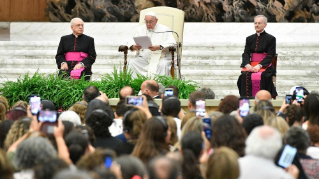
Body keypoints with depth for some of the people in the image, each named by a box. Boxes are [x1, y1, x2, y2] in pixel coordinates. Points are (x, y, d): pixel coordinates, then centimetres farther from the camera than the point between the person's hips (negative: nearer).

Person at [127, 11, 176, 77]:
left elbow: (172, 43, -8)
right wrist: (134, 47, -17)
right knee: (132, 63, -25)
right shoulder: (140, 29, 17)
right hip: (144, 57, 3)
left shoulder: (164, 29, 5)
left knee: (162, 65, -36)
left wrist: (159, 47, -26)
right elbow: (131, 43, 10)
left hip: (161, 57, -3)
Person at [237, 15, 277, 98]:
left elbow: (270, 56, -5)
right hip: (251, 65, 3)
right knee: (245, 76, -29)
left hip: (265, 66, -3)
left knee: (261, 76, -35)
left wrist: (259, 65, -20)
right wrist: (247, 64, -14)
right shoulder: (249, 39, 17)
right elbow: (246, 54, 9)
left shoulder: (271, 39, 4)